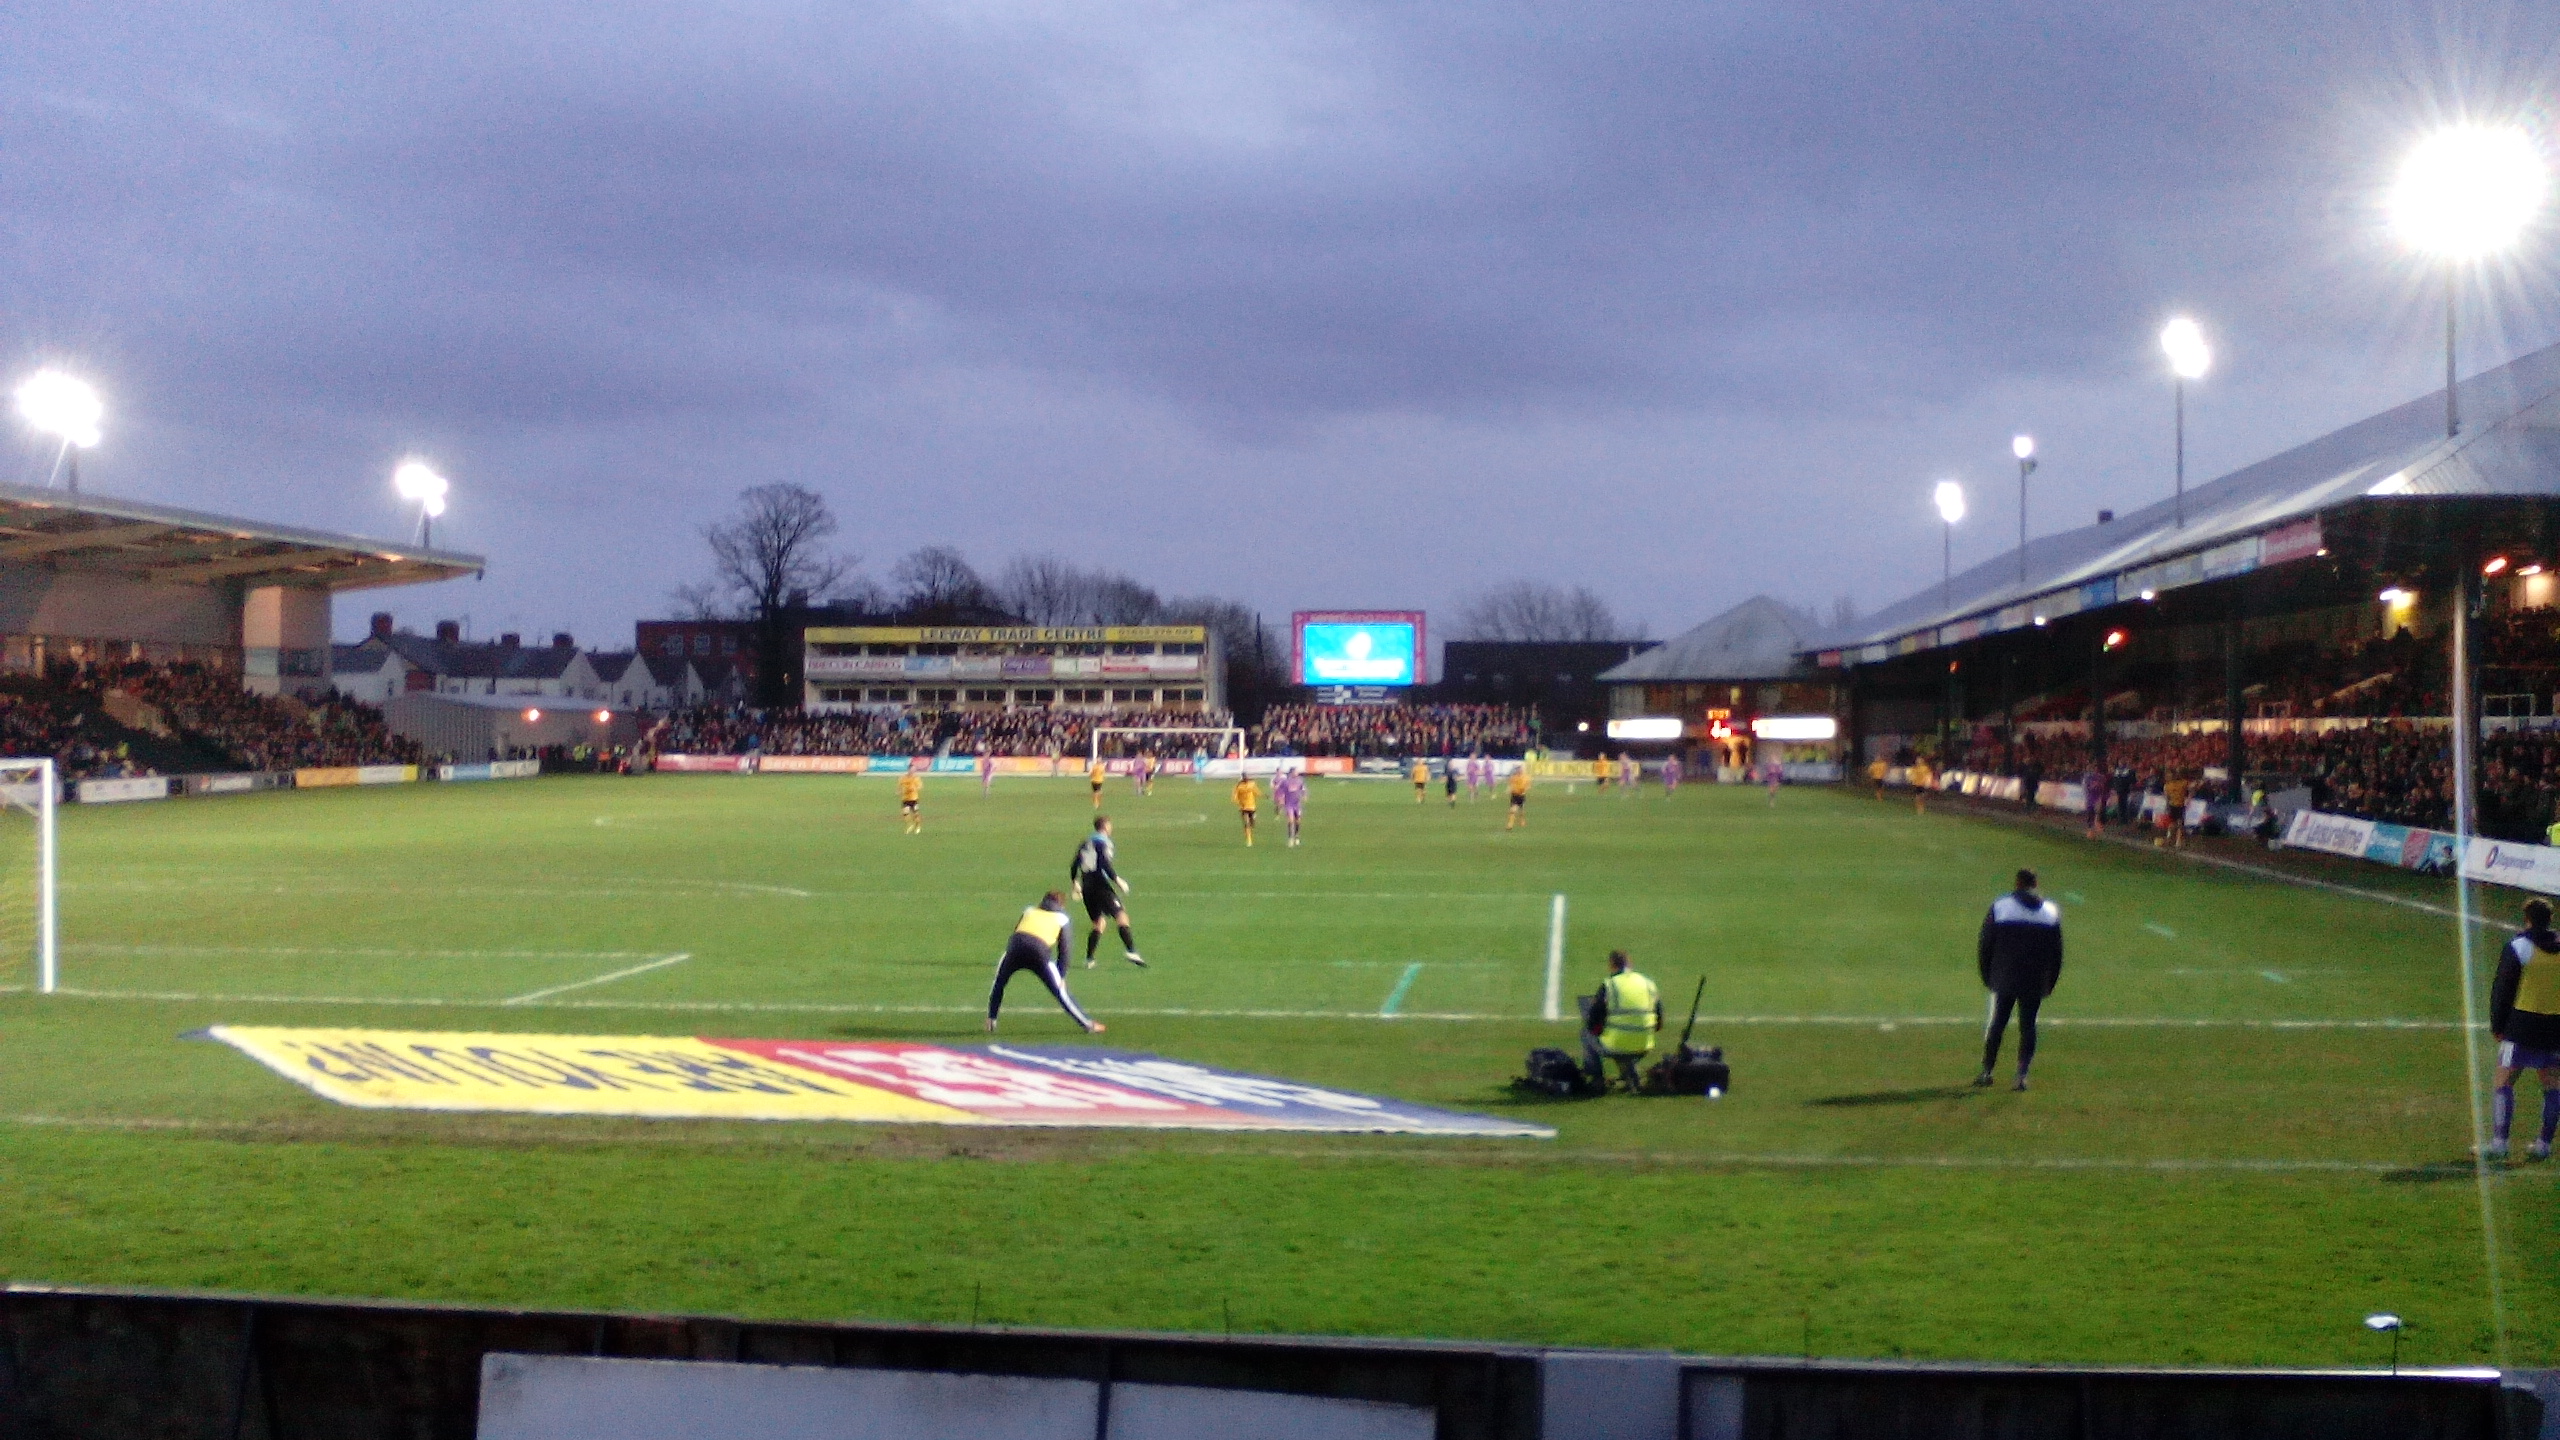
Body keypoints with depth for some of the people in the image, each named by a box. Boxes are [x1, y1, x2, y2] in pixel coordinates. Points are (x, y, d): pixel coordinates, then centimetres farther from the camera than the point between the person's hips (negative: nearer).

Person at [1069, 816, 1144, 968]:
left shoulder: (1085, 843, 17)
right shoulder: (1103, 842, -5)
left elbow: (1074, 866, 19)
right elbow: (1105, 864, -18)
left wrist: (1076, 884, 32)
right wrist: (1118, 881, -14)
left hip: (1087, 888, 7)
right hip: (1101, 886, -7)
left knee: (1098, 924, 16)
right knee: (1121, 916, -12)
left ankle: (1089, 959, 9)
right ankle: (1131, 951, -28)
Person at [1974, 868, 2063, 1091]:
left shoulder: (1999, 907, 0)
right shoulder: (2052, 912, 7)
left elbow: (1984, 946, 0)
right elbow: (2056, 953, 9)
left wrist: (1987, 976, 9)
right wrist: (2050, 984, 14)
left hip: (2003, 980, -1)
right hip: (2035, 983, 1)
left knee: (1996, 1024, 8)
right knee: (2028, 1026, 4)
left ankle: (1987, 1071, 12)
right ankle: (2022, 1076, -1)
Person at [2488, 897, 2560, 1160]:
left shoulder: (2517, 947, -6)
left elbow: (2502, 989, -5)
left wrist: (2496, 1026, 3)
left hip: (2522, 1027, -5)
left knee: (2504, 1082, -1)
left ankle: (2499, 1142, -6)